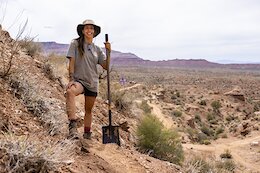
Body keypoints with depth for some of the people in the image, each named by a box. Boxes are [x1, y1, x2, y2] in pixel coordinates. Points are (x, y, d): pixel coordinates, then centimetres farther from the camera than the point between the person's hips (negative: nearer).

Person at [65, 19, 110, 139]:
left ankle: (87, 135, 30)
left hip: (93, 83, 5)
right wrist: (71, 79, -15)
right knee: (70, 91, -39)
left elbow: (106, 66, 7)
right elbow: (71, 62, -6)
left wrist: (108, 52, -5)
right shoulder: (75, 44, -1)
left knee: (88, 110, 13)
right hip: (79, 80, -5)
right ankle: (73, 126, -45)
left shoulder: (97, 49, 11)